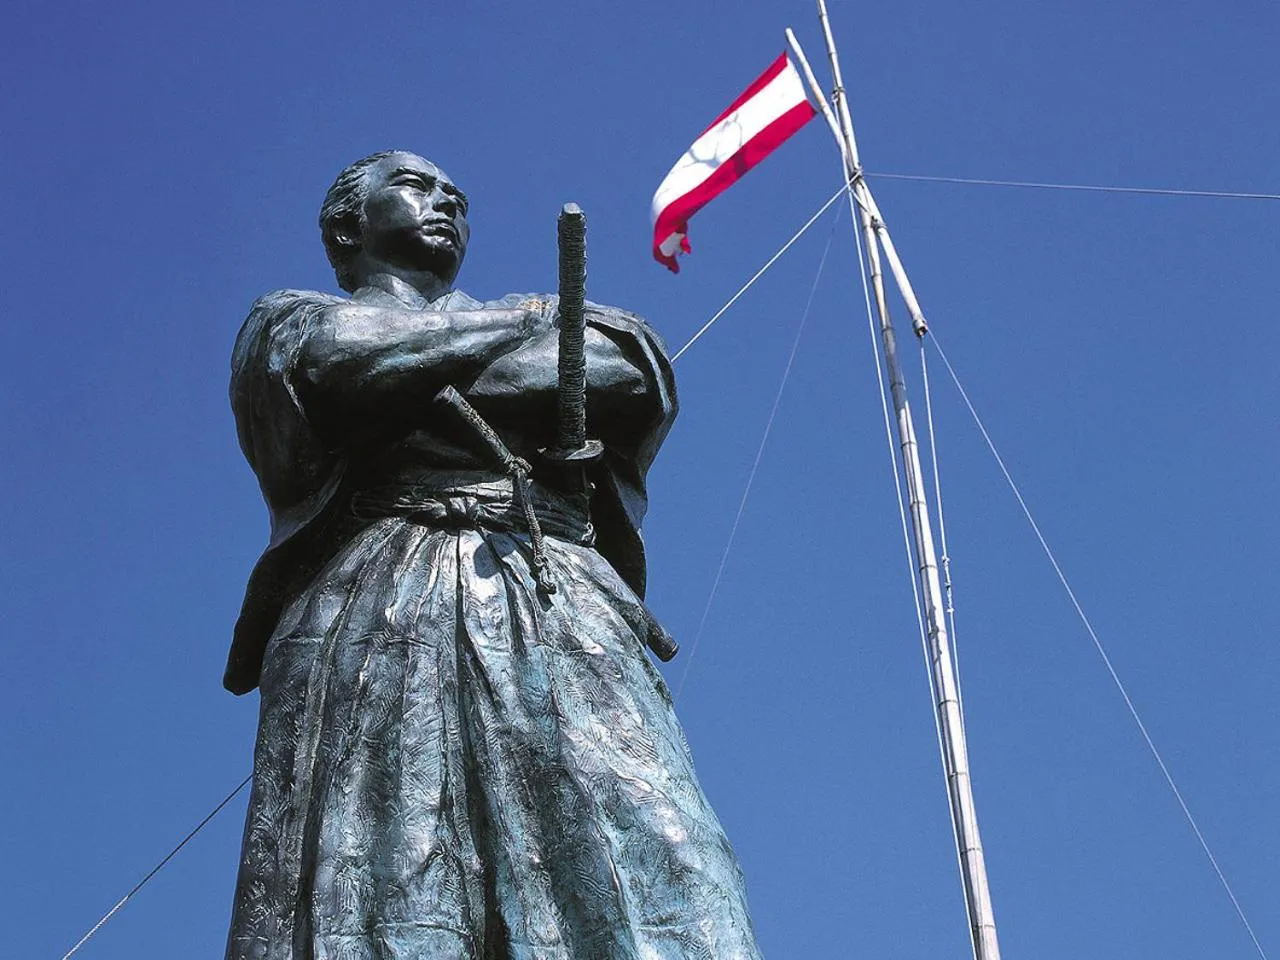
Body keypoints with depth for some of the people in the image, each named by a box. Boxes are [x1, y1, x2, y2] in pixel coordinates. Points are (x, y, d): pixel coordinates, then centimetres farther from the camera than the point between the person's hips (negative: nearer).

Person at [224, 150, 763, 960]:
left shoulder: (553, 318, 36)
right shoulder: (291, 317, 29)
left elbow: (638, 380, 13)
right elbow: (332, 358, 2)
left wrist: (406, 400, 9)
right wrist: (527, 318, 15)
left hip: (568, 612, 2)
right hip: (371, 619, -2)